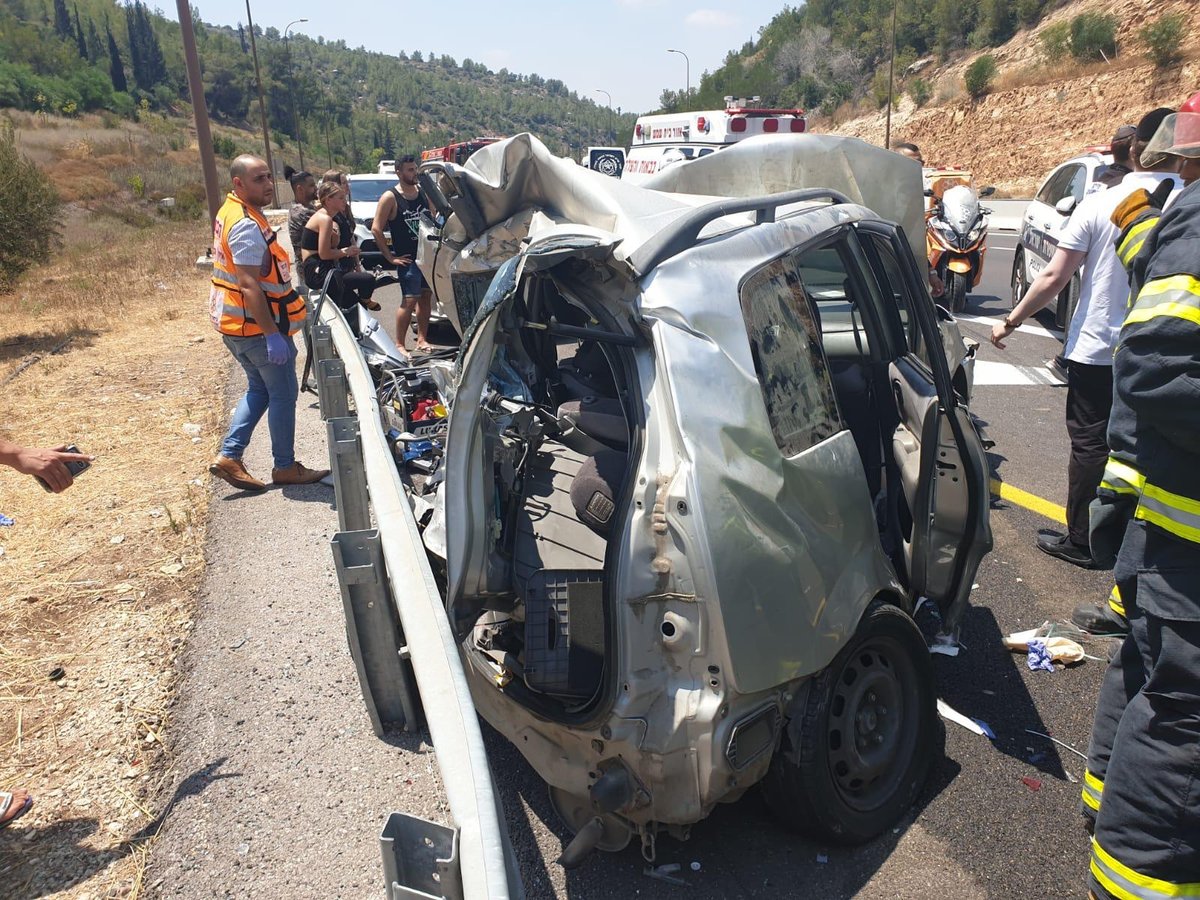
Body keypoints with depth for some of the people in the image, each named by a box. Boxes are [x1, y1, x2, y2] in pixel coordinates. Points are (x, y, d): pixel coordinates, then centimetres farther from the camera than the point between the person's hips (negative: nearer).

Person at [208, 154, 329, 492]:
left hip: (235, 324, 10)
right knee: (283, 393, 3)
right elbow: (249, 286, -27)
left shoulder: (230, 212, 12)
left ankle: (229, 456, 16)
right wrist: (272, 335, -28)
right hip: (257, 325, -10)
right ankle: (285, 467, 14)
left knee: (259, 389, 20)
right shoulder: (247, 225, -21)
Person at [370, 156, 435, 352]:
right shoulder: (390, 198, -8)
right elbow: (376, 229, -10)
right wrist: (390, 257, -11)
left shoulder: (424, 193, 9)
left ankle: (422, 340, 22)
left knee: (426, 298, 10)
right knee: (410, 300, -11)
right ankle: (399, 344, -3)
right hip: (408, 258, -6)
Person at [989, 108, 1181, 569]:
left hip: (1096, 350, -2)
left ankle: (1081, 541, 15)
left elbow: (1055, 277, -11)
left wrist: (1012, 320, 0)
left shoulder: (1098, 205, -10)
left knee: (1090, 444, 7)